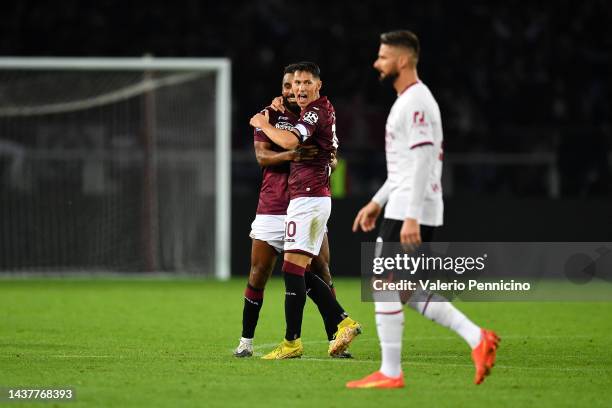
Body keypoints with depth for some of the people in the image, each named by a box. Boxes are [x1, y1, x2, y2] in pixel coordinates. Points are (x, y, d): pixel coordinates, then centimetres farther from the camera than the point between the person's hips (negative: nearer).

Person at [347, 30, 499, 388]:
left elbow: (423, 161, -22)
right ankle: (477, 338, 6)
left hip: (411, 211, -10)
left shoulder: (415, 103, -15)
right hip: (407, 209, 10)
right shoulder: (409, 100, 18)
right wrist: (377, 203, 26)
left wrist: (411, 218, -26)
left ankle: (390, 373, 0)